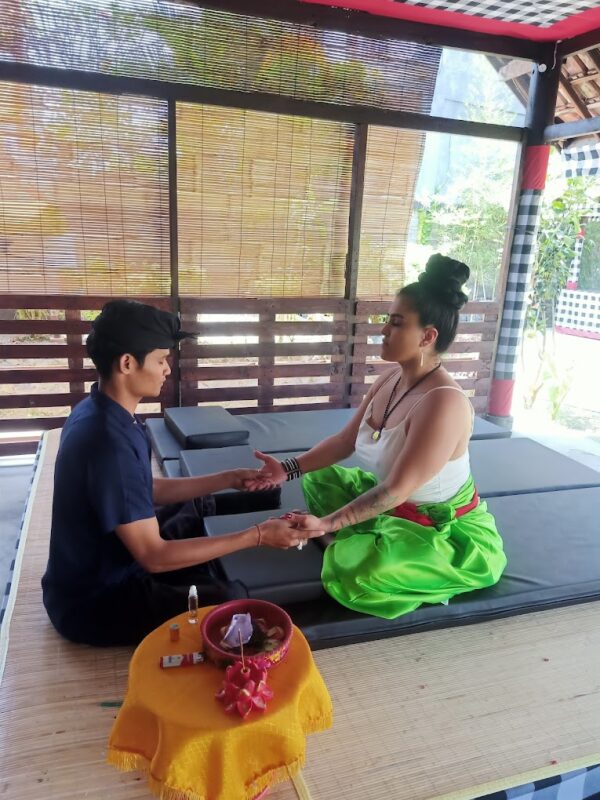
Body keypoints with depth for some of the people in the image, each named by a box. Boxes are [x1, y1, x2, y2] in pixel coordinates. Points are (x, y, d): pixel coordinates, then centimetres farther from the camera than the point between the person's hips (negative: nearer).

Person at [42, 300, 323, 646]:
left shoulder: (99, 412, -3)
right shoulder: (109, 442, -34)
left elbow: (148, 491, 8)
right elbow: (154, 557, -30)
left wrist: (227, 480, 3)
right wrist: (257, 535, -28)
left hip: (103, 568, 10)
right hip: (94, 602, -9)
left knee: (200, 505, 18)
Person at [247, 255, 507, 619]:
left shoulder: (444, 402, -33)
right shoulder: (391, 379, -5)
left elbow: (396, 489, -33)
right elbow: (345, 440, 3)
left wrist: (328, 523, -32)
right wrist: (289, 469, -7)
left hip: (445, 531, -9)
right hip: (392, 507, 9)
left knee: (356, 572, -31)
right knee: (320, 477, 13)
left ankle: (430, 579, 0)